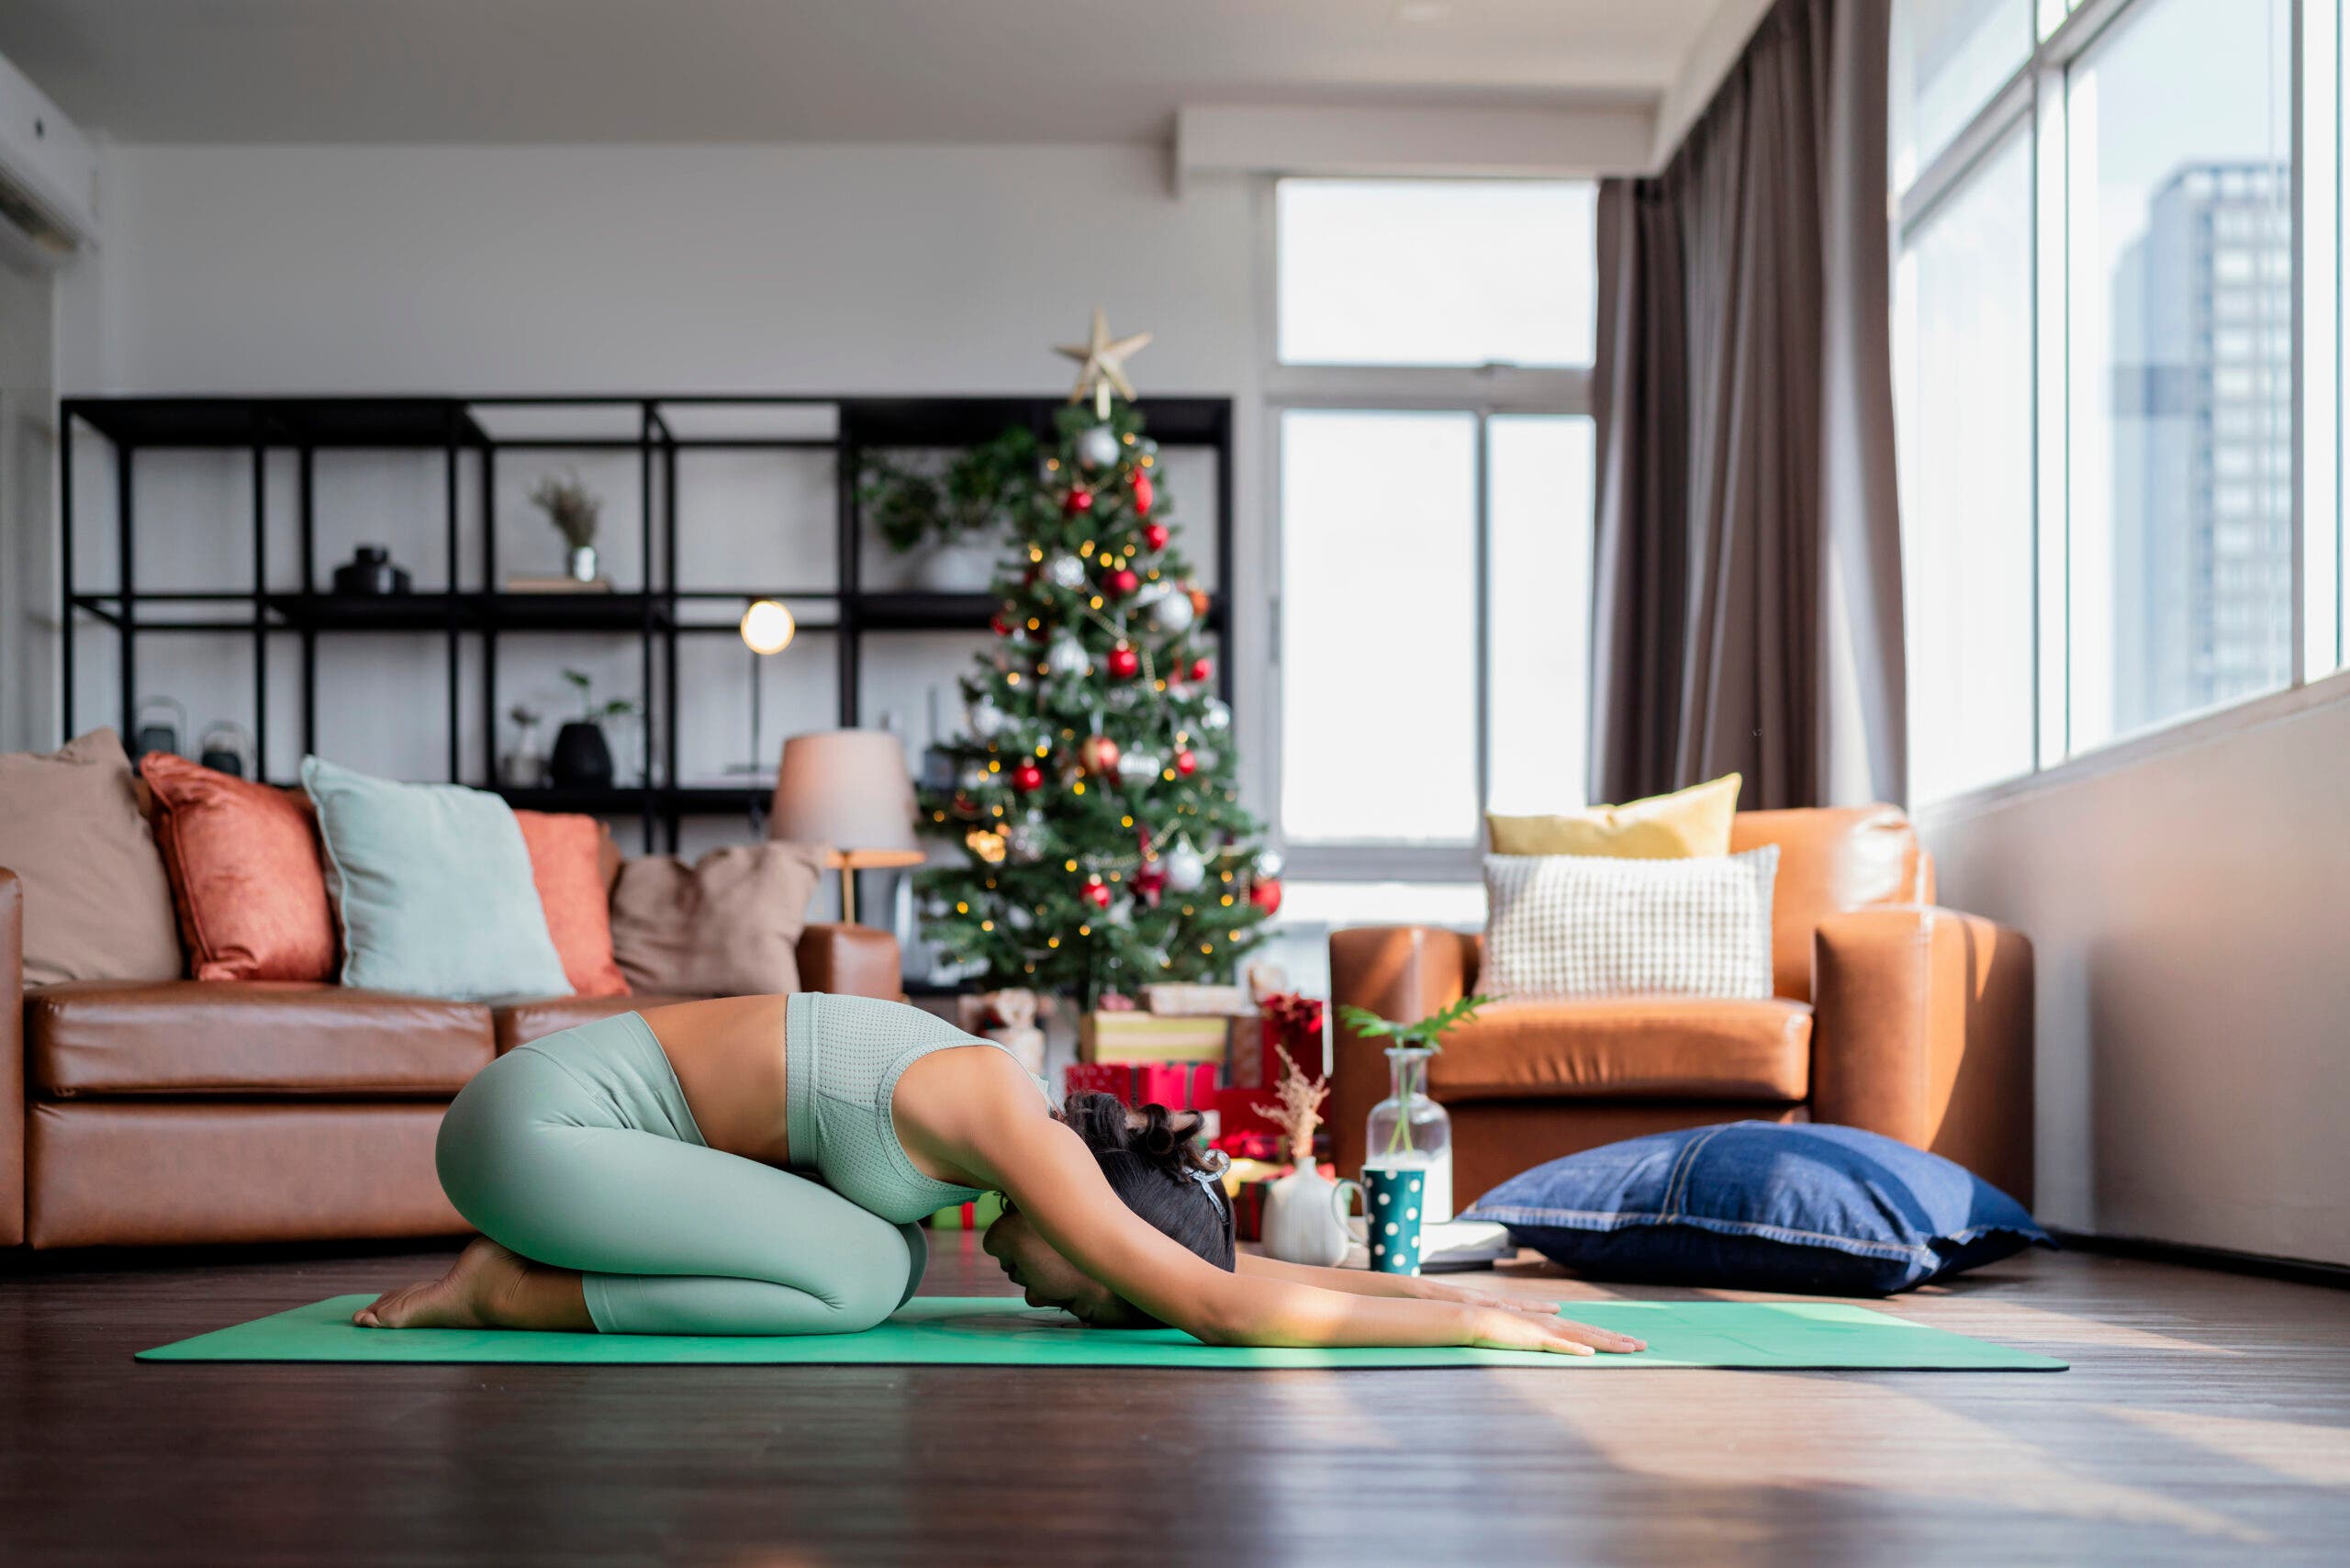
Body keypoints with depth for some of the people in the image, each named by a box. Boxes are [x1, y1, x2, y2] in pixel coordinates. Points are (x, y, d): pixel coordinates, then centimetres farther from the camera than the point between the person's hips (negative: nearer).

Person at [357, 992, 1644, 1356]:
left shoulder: (1031, 1129, 5)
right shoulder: (1011, 1125, -22)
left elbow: (1227, 1259, 13)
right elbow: (1223, 1305, -26)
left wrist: (1447, 1291, 7)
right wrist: (1473, 1322, -20)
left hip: (575, 1105, 9)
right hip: (539, 1116, -9)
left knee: (890, 1257, 5)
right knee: (860, 1276, -17)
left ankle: (529, 1270, 11)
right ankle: (511, 1291, -4)